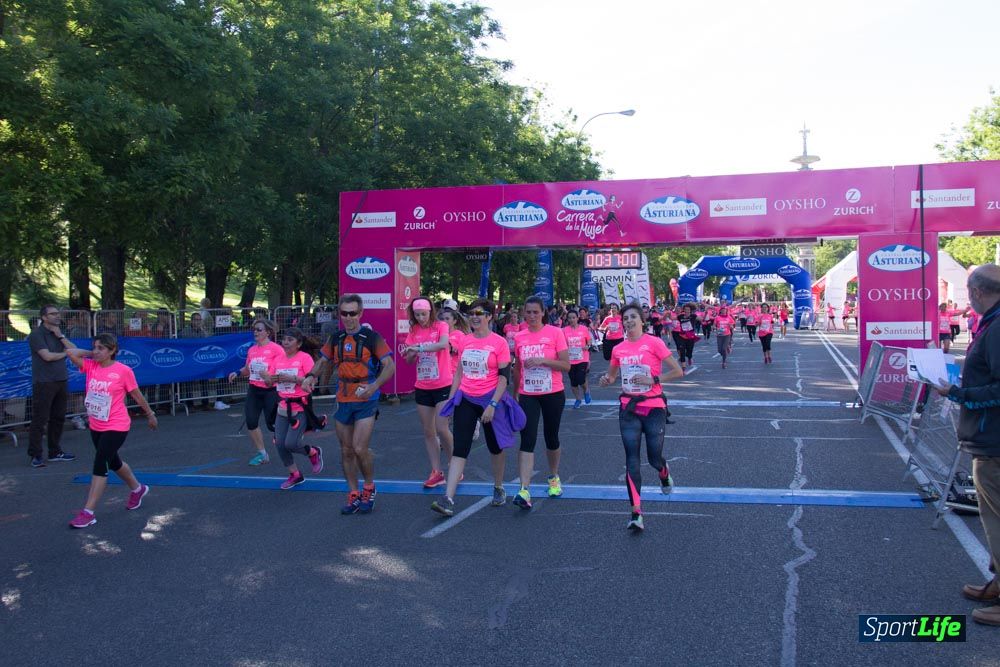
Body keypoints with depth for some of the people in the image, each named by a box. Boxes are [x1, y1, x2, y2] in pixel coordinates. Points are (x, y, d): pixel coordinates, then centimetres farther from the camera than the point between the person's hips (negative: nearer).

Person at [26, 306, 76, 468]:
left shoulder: (57, 332, 17)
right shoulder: (37, 334, -7)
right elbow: (47, 356, -16)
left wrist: (60, 336, -5)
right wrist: (64, 353, 0)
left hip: (61, 381, 8)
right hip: (44, 383, -8)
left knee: (58, 418, 12)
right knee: (40, 420, -5)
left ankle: (55, 451, 22)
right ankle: (35, 455, 1)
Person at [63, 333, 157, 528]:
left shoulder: (123, 371, -13)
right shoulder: (90, 366, -1)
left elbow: (137, 395, -2)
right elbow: (70, 352, -13)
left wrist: (150, 414, 8)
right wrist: (91, 353, -4)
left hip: (116, 428, -7)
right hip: (96, 427, 7)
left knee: (99, 465, -11)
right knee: (113, 462, 22)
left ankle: (88, 512, -5)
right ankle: (137, 489, 46)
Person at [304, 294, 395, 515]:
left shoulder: (372, 337, -7)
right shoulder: (336, 339, 9)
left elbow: (390, 366, -11)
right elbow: (322, 362, 20)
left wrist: (375, 385, -26)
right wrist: (311, 376, -1)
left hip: (365, 401, -5)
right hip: (342, 402, 5)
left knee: (359, 449, -13)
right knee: (346, 451, 8)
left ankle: (369, 488, 12)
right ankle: (354, 495, 20)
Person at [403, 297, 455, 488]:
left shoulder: (441, 326, -6)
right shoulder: (413, 331, 6)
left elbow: (443, 344, -27)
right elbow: (408, 360, 3)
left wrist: (419, 347, -29)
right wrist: (412, 353, -18)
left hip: (443, 386, -5)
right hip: (422, 387, 5)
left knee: (441, 429, -9)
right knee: (428, 432, 7)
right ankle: (436, 472, 15)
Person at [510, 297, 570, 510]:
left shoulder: (555, 333, -7)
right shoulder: (519, 337, 4)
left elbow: (566, 365, -11)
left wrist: (542, 360, -22)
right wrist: (515, 394, 16)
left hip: (553, 394, -1)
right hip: (527, 396, 2)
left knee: (551, 438, 13)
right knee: (527, 441, -11)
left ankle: (554, 478, 37)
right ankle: (524, 491, -18)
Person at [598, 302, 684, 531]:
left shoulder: (654, 343, -8)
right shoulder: (619, 349, 5)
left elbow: (678, 371, -9)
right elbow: (611, 375, 21)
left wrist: (653, 380, -19)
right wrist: (606, 380, -2)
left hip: (654, 407, -3)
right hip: (629, 409, 3)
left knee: (654, 458, 5)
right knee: (632, 459, -5)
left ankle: (664, 472, 44)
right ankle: (636, 513, -6)